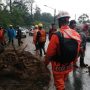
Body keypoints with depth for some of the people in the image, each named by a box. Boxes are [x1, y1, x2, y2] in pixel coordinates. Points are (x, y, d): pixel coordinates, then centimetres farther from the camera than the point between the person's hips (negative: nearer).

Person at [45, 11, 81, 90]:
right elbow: (77, 52, 0)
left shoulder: (57, 36, -26)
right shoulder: (77, 34, -10)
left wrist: (46, 63, -1)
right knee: (63, 82, 28)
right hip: (69, 65, 5)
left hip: (58, 66, -5)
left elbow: (49, 53, -19)